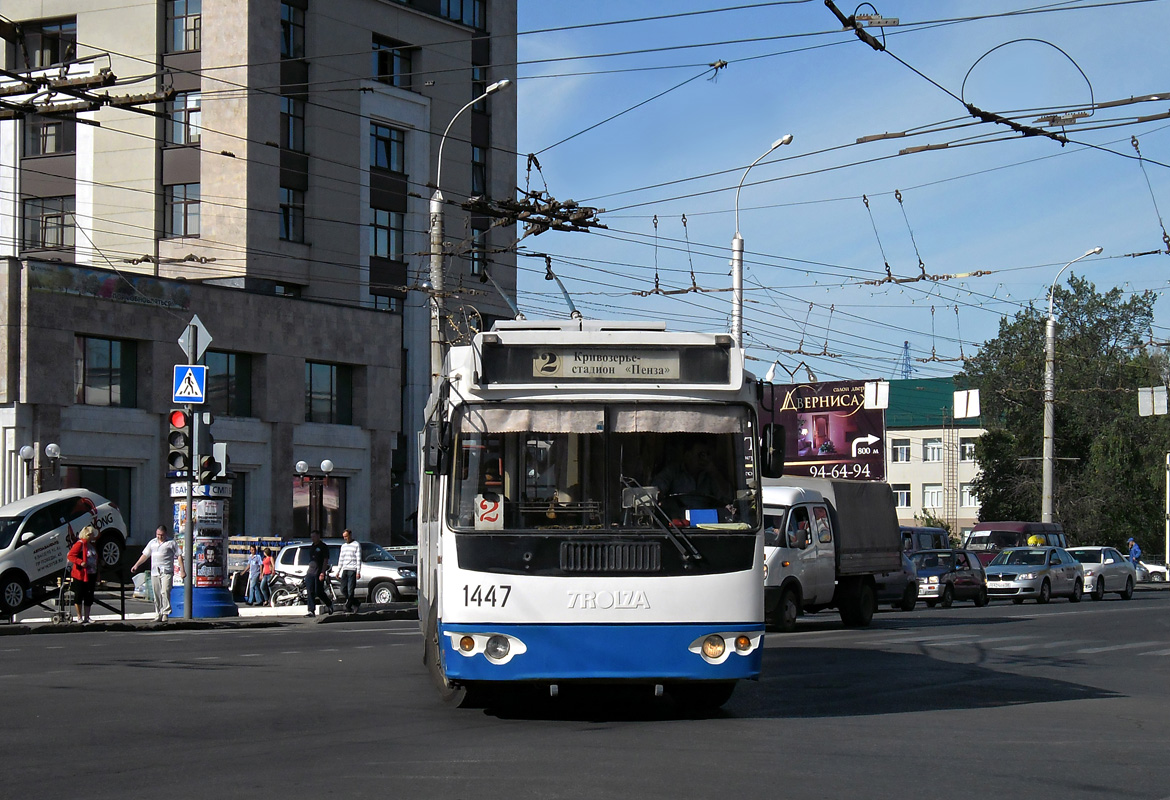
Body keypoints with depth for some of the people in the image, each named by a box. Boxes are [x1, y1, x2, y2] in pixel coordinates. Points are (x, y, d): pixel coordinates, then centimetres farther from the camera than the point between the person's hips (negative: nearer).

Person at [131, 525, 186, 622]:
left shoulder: (171, 543, 3)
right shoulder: (152, 543, 17)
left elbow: (179, 556, 3)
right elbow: (145, 555, 22)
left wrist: (182, 570, -3)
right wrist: (136, 565, 13)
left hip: (166, 572, -5)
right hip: (154, 573, 5)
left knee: (165, 592, -17)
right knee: (156, 595, 5)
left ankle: (165, 613, -16)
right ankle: (158, 615, 10)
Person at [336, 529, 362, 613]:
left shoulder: (356, 545, 0)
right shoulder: (343, 546, 20)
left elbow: (358, 559, -5)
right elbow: (341, 559, 23)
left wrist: (358, 572, -12)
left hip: (352, 570, -7)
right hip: (345, 570, 7)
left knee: (350, 590, -9)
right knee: (343, 589, 2)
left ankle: (348, 607, -6)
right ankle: (355, 603, 15)